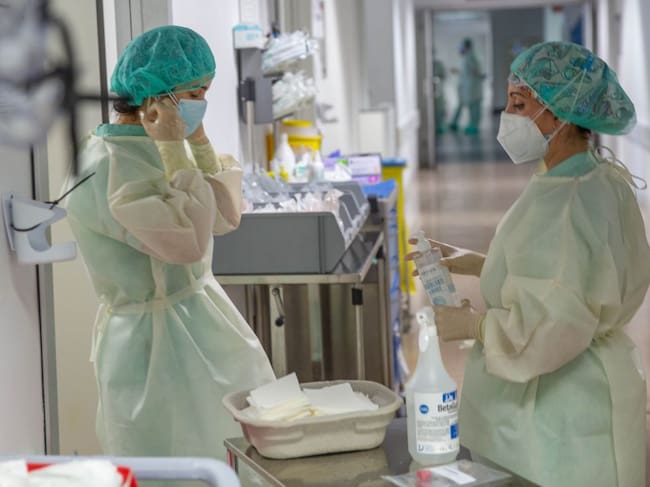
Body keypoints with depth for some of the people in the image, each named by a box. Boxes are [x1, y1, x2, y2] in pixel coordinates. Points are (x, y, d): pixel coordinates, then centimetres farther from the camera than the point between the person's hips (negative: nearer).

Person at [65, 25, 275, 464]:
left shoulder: (154, 150, 6)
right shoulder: (107, 166, -22)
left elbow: (226, 216, 5)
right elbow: (188, 240, -30)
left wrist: (198, 139, 1)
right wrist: (174, 148, -24)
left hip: (199, 325, 9)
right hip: (156, 341, -9)